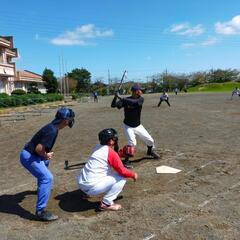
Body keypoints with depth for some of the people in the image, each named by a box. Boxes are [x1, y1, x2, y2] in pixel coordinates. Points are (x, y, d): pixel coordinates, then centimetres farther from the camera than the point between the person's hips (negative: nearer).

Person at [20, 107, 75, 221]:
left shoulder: (52, 126, 4)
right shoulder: (52, 131, -26)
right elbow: (38, 148, -29)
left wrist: (47, 154, 6)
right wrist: (46, 155, -11)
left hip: (31, 154, 11)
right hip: (29, 157, -11)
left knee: (45, 161, 36)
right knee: (47, 178, -19)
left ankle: (43, 188, 61)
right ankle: (40, 211, -16)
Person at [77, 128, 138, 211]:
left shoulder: (97, 148, 12)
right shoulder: (111, 153, -11)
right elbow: (122, 171, -8)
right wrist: (133, 174, 9)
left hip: (81, 183, 8)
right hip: (91, 187, -8)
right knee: (122, 178, -1)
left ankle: (87, 193, 31)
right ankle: (106, 203, -3)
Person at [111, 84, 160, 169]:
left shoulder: (141, 99, -13)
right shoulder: (125, 100, -15)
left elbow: (134, 102, -35)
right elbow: (113, 105, -24)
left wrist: (121, 98, -42)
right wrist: (116, 97, -41)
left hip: (138, 126, 3)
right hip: (128, 126, -3)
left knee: (150, 140, 11)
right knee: (132, 142, -22)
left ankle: (150, 151, 43)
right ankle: (126, 161, -7)